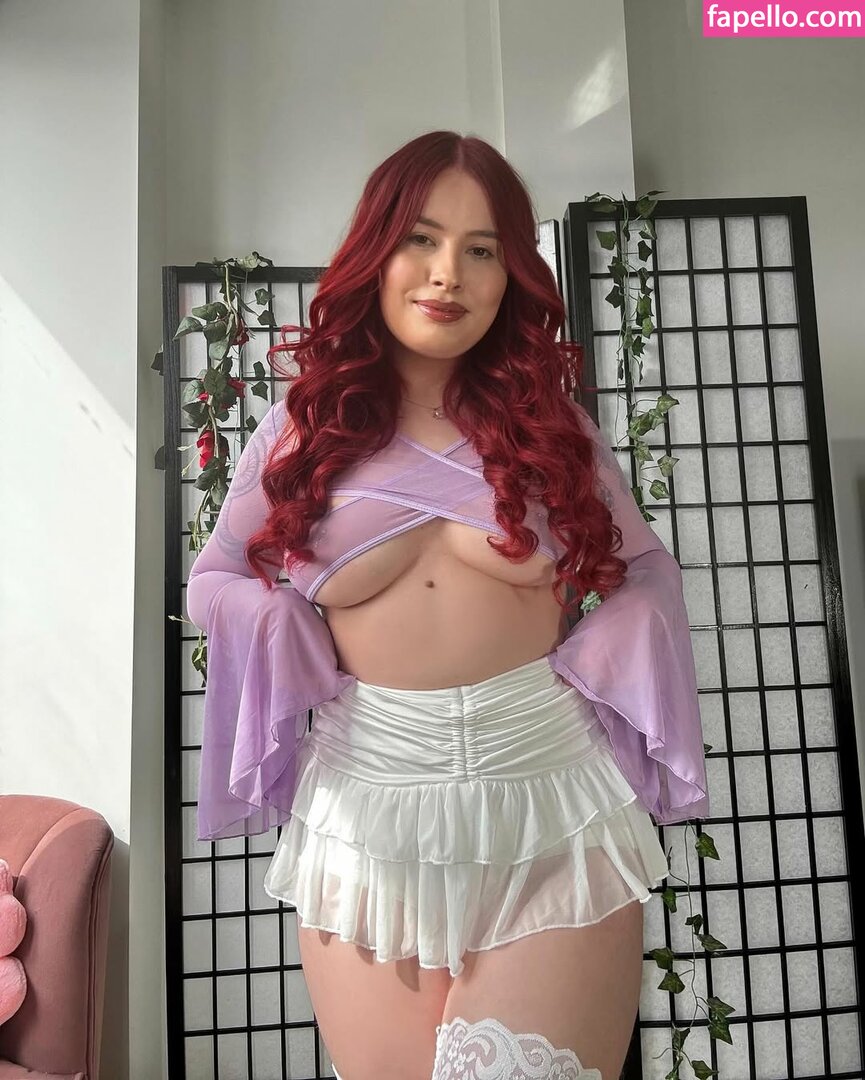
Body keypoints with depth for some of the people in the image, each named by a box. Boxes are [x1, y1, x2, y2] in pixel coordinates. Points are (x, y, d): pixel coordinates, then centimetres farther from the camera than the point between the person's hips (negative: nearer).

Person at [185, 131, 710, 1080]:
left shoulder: (549, 415, 5)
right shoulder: (305, 421, 3)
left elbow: (647, 571, 12)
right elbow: (216, 580, 9)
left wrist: (582, 675, -3)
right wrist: (306, 669, -6)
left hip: (551, 796, 1)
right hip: (368, 801, 0)